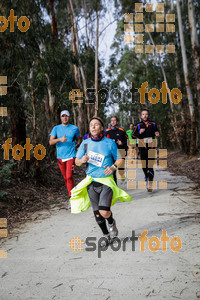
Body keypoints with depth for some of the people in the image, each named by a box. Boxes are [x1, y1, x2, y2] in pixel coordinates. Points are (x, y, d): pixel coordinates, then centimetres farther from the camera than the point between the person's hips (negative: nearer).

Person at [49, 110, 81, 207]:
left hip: (71, 156, -3)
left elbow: (78, 138, 22)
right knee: (65, 178, 11)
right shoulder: (56, 128, 6)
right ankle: (72, 194, 28)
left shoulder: (75, 128, 5)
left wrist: (78, 145, 2)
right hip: (60, 156, 3)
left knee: (69, 177, -14)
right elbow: (51, 142, -5)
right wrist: (60, 139, -23)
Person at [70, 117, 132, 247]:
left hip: (106, 181, -3)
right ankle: (106, 235, 32)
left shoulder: (110, 143, -2)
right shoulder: (85, 143, 3)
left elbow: (119, 158, 7)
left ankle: (112, 223, 21)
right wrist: (82, 160, -14)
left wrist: (113, 167, -12)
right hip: (91, 182, 3)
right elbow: (77, 161, 9)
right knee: (97, 214, 8)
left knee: (104, 212, -16)